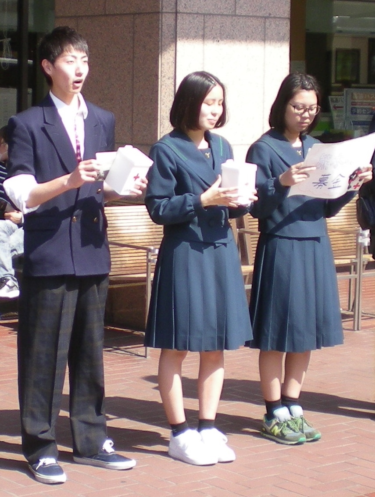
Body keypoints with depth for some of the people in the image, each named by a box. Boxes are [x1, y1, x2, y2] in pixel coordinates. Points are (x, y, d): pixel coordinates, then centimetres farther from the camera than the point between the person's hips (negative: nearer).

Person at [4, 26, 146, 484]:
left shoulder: (103, 121, 14)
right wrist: (69, 181, -23)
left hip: (92, 252, 5)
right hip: (47, 254, -5)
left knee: (89, 352, 12)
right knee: (43, 353, -1)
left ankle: (90, 439, 22)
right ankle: (39, 447, 9)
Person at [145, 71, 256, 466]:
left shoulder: (222, 147, 11)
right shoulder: (167, 150, -7)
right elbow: (158, 208, -10)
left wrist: (238, 201, -6)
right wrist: (202, 201, -20)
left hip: (220, 252, 6)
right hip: (183, 254, -6)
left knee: (216, 346, 9)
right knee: (176, 347, 1)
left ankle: (208, 429, 19)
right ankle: (180, 434, 9)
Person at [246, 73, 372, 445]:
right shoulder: (264, 149, -5)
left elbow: (329, 208, 13)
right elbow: (256, 207, -10)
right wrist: (281, 183, -26)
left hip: (316, 249, 6)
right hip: (280, 249, -6)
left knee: (306, 331, 10)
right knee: (277, 335, 1)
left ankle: (292, 409, 20)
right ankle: (275, 415, 11)